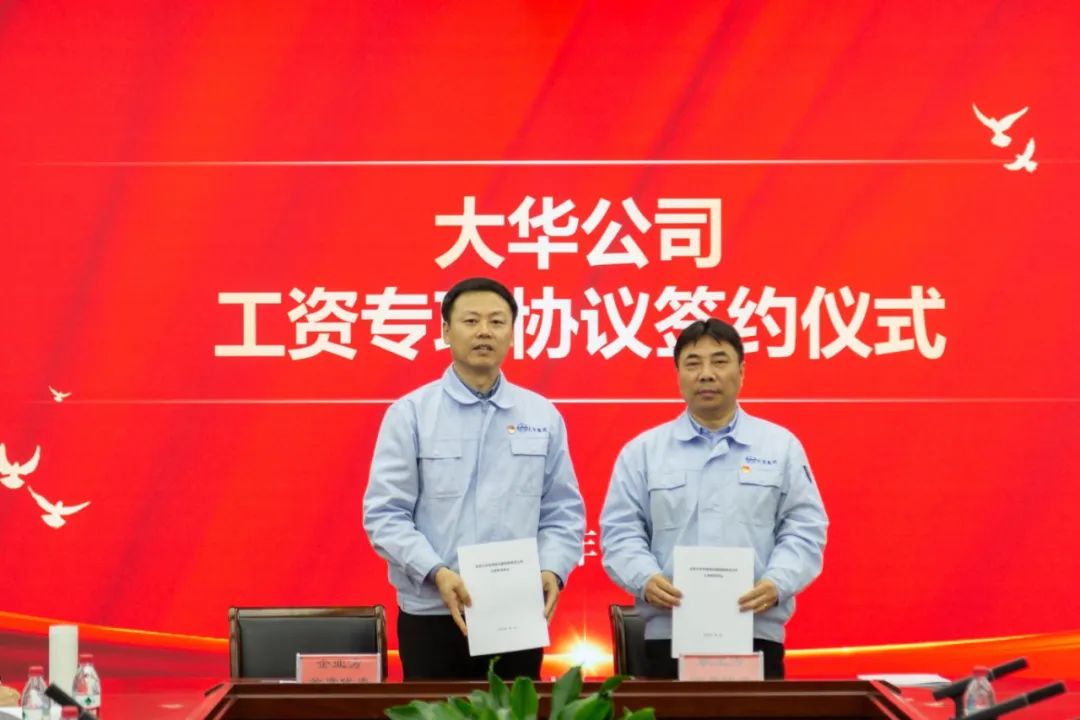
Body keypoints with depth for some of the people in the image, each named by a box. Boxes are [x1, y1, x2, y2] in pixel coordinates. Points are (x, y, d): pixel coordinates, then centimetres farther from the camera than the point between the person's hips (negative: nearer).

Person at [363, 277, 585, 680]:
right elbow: (385, 513, -6)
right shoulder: (410, 413, -1)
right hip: (433, 615, -2)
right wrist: (436, 573, -19)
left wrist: (552, 570, -9)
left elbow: (563, 513, 10)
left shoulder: (543, 416, 8)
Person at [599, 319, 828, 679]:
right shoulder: (642, 450, 10)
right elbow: (621, 531, 6)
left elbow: (804, 529, 5)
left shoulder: (782, 446, 10)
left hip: (756, 631, 0)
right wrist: (645, 579, -13)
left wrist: (777, 583, -12)